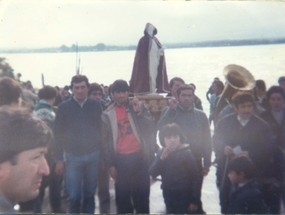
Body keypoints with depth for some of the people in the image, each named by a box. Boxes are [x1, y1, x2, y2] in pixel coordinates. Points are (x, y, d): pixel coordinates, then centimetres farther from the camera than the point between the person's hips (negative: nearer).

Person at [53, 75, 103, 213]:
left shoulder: (96, 106, 3)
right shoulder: (64, 107, -1)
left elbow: (102, 130, 5)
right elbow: (58, 134, -1)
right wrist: (59, 159, -4)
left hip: (93, 155, 2)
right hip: (73, 156, -1)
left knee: (89, 194, 11)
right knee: (74, 196, -1)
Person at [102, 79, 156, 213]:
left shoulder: (139, 106, 3)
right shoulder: (107, 114, 1)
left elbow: (151, 128, -5)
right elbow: (106, 141, 3)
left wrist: (139, 113, -19)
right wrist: (110, 164, 0)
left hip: (139, 156, 0)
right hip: (120, 159, 0)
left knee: (142, 194, 8)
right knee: (122, 196, 9)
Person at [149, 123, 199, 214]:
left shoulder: (187, 153, -14)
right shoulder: (162, 154, 1)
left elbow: (194, 178, -12)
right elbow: (153, 173, -5)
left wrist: (194, 201, -11)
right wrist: (161, 158, -20)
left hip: (184, 197, -5)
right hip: (168, 196, 5)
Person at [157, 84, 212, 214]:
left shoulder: (201, 115, 4)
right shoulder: (171, 113, 1)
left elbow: (207, 140, 5)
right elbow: (160, 128, -19)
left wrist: (207, 163, 2)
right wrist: (171, 108, -20)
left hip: (196, 162, 1)